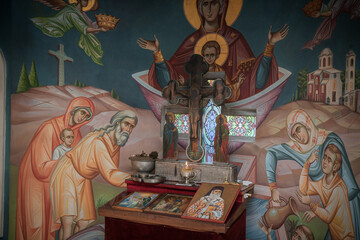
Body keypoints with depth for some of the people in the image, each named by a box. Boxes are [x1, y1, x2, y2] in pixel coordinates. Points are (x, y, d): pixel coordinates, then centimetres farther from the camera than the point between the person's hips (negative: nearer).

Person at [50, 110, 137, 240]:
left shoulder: (116, 142, 0)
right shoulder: (98, 141, -29)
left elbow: (112, 170, 8)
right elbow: (109, 174, -32)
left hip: (83, 180, 8)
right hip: (66, 175, -8)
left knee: (83, 223, 3)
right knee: (67, 222, -18)